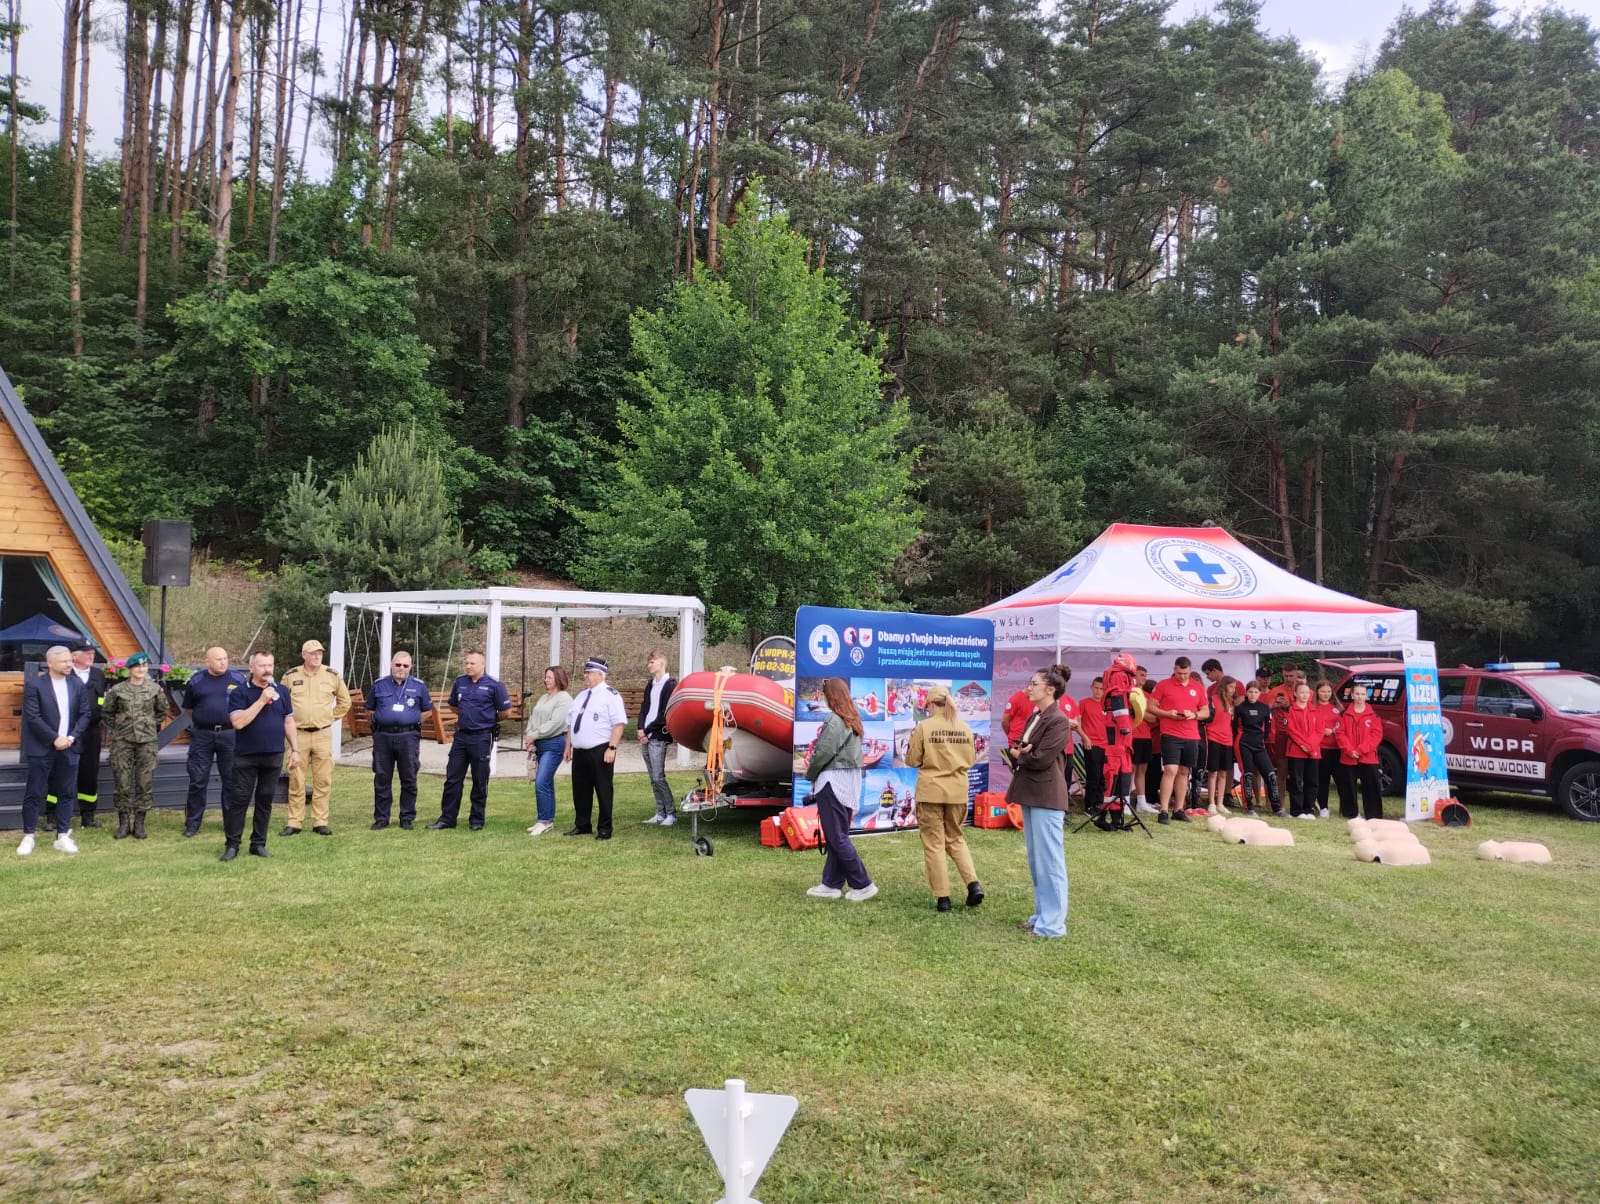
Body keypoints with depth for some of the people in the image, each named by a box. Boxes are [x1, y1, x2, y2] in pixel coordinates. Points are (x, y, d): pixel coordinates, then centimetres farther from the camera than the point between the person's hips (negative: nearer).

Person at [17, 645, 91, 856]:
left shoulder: (78, 685, 6)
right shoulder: (34, 684, -6)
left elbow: (84, 715, 5)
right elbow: (32, 716, -11)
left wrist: (71, 737, -9)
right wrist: (54, 738, -15)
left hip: (68, 748, 4)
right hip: (41, 749, -4)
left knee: (66, 793, 6)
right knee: (34, 793, 1)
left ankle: (63, 837, 14)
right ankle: (28, 838, 10)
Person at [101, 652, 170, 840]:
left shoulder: (155, 689, 2)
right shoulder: (117, 690, 0)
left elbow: (162, 711, 17)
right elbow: (106, 713, 13)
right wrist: (116, 728, 8)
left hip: (147, 741, 1)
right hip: (122, 741, 0)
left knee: (145, 782, 0)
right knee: (122, 783, 0)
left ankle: (139, 824, 9)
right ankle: (124, 824, 10)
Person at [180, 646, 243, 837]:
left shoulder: (238, 680, 2)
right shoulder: (196, 681, 4)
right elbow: (188, 708, 15)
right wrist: (201, 719, 10)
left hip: (230, 734, 0)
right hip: (202, 735, 0)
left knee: (231, 780, 6)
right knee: (197, 781, 3)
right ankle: (192, 823, 11)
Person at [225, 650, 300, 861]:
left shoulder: (281, 692, 8)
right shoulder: (240, 693, -4)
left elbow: (289, 722, 12)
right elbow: (238, 722, -17)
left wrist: (295, 750, 8)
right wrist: (261, 701, -19)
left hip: (274, 756, 3)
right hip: (246, 756, -3)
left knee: (265, 801, 8)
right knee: (239, 800, 0)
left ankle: (259, 844, 17)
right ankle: (232, 844, 8)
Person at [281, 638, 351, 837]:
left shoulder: (332, 676, 4)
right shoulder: (290, 676, 2)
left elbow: (345, 701, 17)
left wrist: (332, 717, 8)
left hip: (323, 734, 1)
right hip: (298, 734, -1)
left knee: (323, 781, 2)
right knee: (296, 781, 2)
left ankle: (320, 822, 10)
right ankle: (293, 823, 8)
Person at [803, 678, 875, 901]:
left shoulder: (834, 720, -16)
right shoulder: (853, 721, 12)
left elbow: (824, 752, -18)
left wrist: (810, 774, 0)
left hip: (832, 782, -9)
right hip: (851, 782, 9)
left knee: (837, 837, -4)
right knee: (839, 835, 13)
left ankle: (863, 885, -3)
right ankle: (832, 884, 18)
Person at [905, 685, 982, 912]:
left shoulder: (924, 727, -9)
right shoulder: (964, 728, 3)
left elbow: (912, 761, -5)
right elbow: (971, 760, 10)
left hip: (931, 791, -4)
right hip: (958, 790, 4)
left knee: (934, 843, 6)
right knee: (955, 838, 20)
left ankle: (942, 897, 5)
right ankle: (973, 884, 3)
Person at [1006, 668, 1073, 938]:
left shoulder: (1058, 721, -14)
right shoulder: (1034, 718, 15)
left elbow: (1041, 759, -20)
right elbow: (1021, 749, 16)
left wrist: (1019, 755, -2)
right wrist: (1022, 754, -7)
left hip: (1046, 797, -10)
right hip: (1030, 795, 10)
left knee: (1049, 859, -3)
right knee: (1036, 859, 15)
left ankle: (1052, 923, 2)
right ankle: (1042, 914, 25)